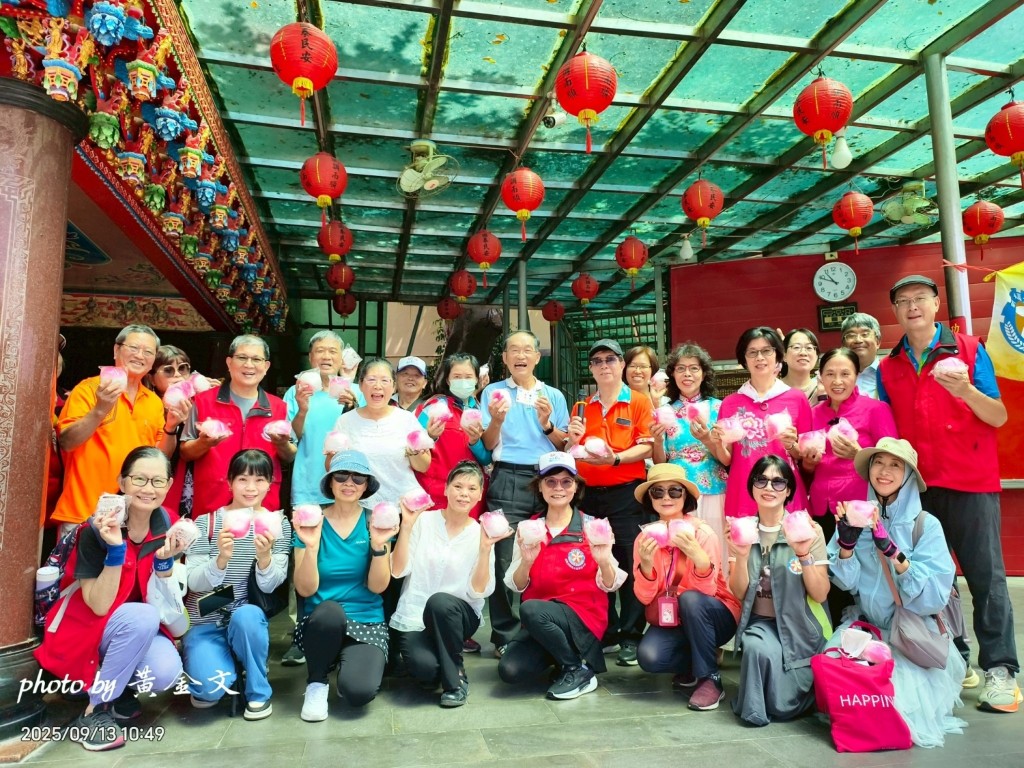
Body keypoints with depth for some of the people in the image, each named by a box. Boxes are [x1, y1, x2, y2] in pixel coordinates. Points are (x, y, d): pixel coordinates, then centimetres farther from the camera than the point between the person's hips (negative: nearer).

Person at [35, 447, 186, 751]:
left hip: (140, 629, 4)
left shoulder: (167, 525, -9)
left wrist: (165, 560, -24)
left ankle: (117, 690, 8)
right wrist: (115, 550, -35)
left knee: (166, 672, -26)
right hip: (84, 629, -3)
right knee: (143, 617, -34)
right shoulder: (96, 530, -21)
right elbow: (99, 606, -24)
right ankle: (93, 712, -15)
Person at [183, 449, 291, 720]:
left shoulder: (278, 525, -3)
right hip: (205, 621, 0)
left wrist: (265, 557, -33)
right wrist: (221, 559, -34)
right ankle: (208, 682, 13)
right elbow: (193, 583, -13)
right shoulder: (206, 523, -5)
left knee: (246, 615, -34)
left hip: (250, 619, 1)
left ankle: (258, 692, -9)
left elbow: (270, 586, -11)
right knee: (211, 686, -26)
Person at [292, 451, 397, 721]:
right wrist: (311, 546, -23)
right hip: (320, 621, 0)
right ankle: (316, 683, -8)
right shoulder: (311, 521, -2)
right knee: (329, 609, -36)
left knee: (360, 691, -27)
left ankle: (349, 662, 10)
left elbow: (377, 586, -6)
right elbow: (306, 589, -8)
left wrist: (379, 544, -21)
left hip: (367, 622, 0)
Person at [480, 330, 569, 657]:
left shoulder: (554, 395, 15)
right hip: (508, 480, -2)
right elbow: (488, 445, 5)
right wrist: (496, 421, -14)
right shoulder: (493, 392, 10)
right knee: (505, 559, -5)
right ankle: (505, 635, 6)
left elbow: (565, 446, 12)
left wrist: (547, 424, -6)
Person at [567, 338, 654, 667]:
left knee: (630, 564, -1)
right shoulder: (583, 407, 12)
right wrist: (574, 439, -6)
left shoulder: (639, 402, 1)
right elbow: (573, 454, 15)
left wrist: (615, 458, -24)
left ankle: (631, 636, 11)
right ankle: (605, 631, 24)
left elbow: (646, 447, -8)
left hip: (626, 491, -4)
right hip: (590, 492, 4)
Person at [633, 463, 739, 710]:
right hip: (667, 619, 3)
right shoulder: (645, 538, -5)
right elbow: (645, 597, -11)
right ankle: (696, 662, 6)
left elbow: (705, 591, -24)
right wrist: (646, 564, -31)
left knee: (690, 598, -34)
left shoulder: (703, 533, -15)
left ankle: (710, 678, -15)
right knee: (648, 657, -27)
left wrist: (698, 556, -44)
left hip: (714, 617, -2)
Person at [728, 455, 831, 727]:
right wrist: (742, 556, -22)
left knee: (784, 706, -16)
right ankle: (754, 706, -2)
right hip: (760, 622, 1)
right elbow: (738, 593, -4)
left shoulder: (807, 530, -6)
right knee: (759, 648, -33)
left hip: (800, 626, -1)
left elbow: (820, 595, -9)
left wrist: (804, 555, -24)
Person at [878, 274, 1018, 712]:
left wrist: (966, 390, -21)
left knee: (985, 575, -3)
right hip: (914, 488, 3)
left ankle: (1000, 670, 5)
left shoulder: (968, 350, 2)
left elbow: (999, 417, -3)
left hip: (970, 483, -2)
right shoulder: (888, 368, 9)